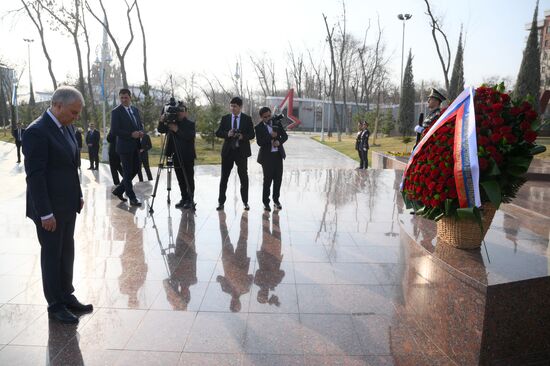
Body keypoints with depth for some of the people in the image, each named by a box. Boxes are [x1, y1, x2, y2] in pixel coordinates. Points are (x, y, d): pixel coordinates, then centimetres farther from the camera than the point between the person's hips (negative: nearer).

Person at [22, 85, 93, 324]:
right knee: (51, 254, 5)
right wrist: (45, 213, -19)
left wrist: (78, 196, 11)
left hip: (67, 205, 8)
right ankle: (55, 305, 19)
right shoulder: (37, 132, -17)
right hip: (49, 208, -8)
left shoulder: (66, 127, 9)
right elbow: (34, 175, -19)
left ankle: (66, 296, 29)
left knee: (67, 252, 15)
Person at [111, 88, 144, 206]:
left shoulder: (135, 110, 11)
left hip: (135, 146, 7)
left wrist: (141, 132, -4)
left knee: (135, 169, 13)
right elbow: (114, 131, -14)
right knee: (127, 172, 2)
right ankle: (132, 198, 10)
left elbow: (140, 125, 19)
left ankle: (119, 190, 28)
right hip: (125, 146, -7)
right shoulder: (116, 112, -9)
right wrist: (131, 134, -20)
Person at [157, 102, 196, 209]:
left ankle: (190, 200, 3)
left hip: (187, 156, -5)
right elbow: (160, 130, 4)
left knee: (189, 179, -2)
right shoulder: (172, 123, 11)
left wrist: (177, 130, -23)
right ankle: (184, 199, 16)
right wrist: (162, 121, -15)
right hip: (176, 156, 5)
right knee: (180, 180, 9)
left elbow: (190, 137, -17)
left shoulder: (190, 124, -3)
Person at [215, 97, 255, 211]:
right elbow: (218, 133, 3)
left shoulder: (247, 119, 2)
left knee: (244, 177, 5)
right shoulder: (225, 118, 7)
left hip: (241, 151, -1)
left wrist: (243, 136, -20)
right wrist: (227, 134, -17)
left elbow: (252, 134, -1)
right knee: (224, 177, 4)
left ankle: (245, 202, 15)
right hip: (228, 151, 2)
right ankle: (221, 202, 12)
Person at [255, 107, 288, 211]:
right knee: (267, 179, -3)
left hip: (278, 154, 4)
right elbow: (259, 142, -14)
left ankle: (276, 200, 23)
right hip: (267, 156, -4)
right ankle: (266, 202, 8)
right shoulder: (259, 127, -4)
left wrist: (279, 141, -12)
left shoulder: (277, 123, 7)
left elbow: (285, 135, 8)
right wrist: (271, 136, -22)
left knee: (278, 178, 8)